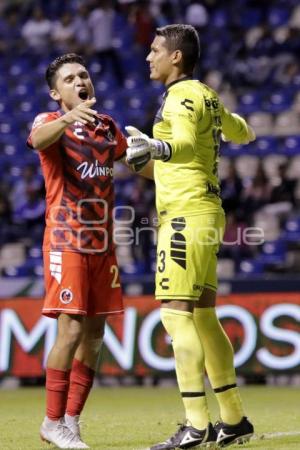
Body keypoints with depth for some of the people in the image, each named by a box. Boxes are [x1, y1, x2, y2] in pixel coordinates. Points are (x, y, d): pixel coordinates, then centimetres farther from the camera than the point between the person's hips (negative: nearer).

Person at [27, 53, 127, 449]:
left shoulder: (107, 127, 13)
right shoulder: (49, 122, -5)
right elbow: (39, 139, -30)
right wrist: (68, 119, -50)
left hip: (102, 244, 6)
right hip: (65, 241, -6)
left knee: (95, 333, 6)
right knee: (72, 328, -13)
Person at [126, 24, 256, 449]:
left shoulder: (182, 96, -10)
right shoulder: (207, 96, 18)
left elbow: (185, 145, -28)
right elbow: (241, 131, 35)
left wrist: (156, 147, -48)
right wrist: (244, 129, 58)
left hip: (186, 216, -10)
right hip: (206, 212, 10)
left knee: (176, 314, -14)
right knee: (203, 318, 12)